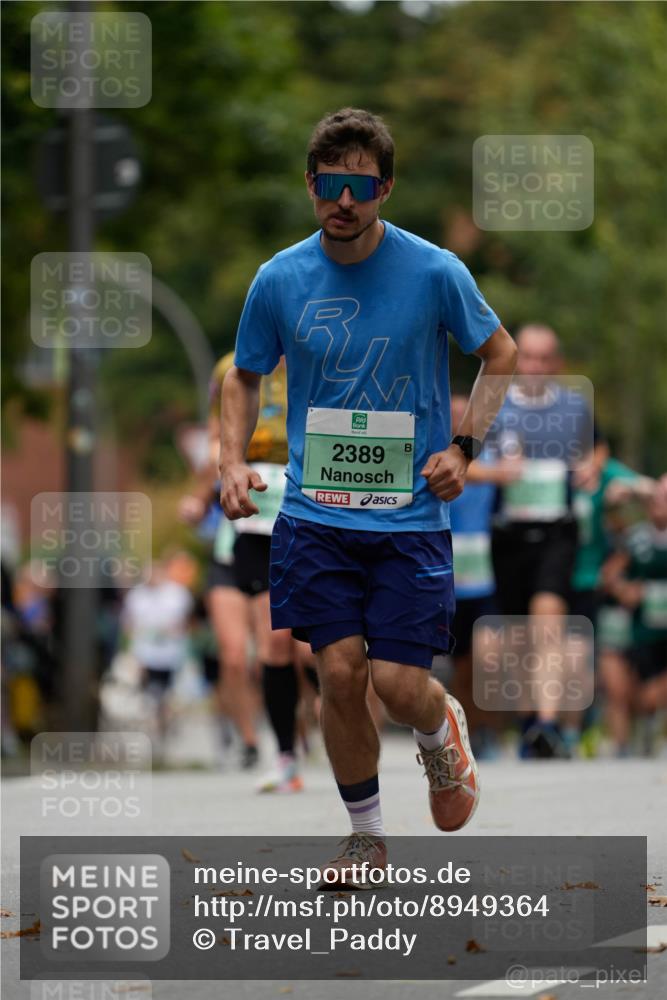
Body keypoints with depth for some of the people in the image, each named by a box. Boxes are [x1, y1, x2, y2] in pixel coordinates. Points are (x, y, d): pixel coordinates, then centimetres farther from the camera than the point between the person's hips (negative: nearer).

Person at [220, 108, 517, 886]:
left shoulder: (435, 272, -7)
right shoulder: (279, 280, -1)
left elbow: (501, 354, 7)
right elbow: (244, 377, 14)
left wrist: (462, 447, -4)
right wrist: (234, 462, -1)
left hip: (411, 516, -2)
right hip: (314, 516, 2)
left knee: (399, 684, -8)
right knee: (340, 674, -5)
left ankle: (442, 734, 30)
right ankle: (366, 834, 15)